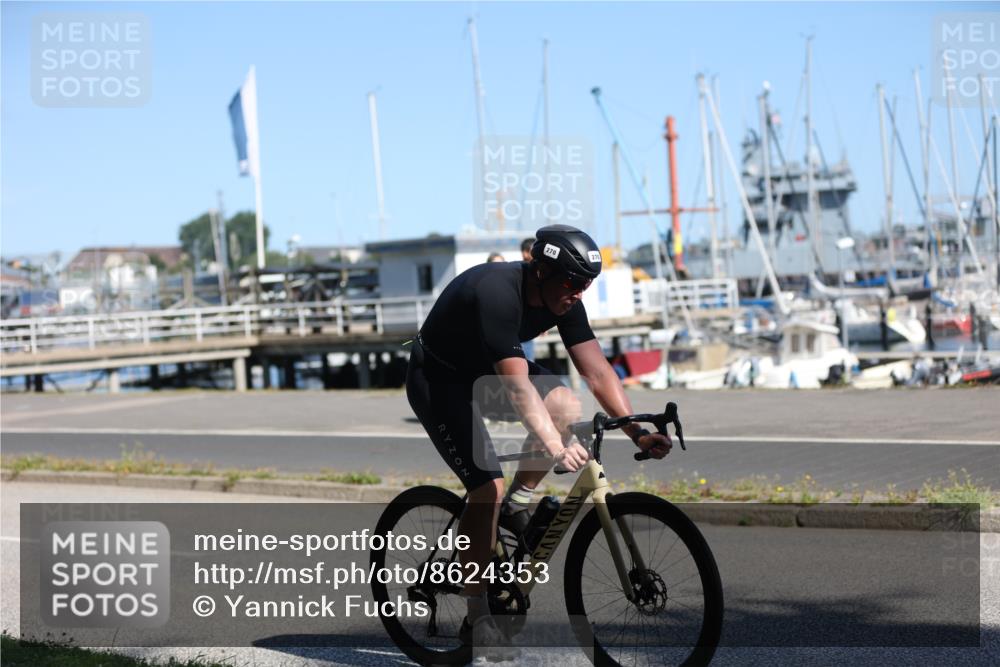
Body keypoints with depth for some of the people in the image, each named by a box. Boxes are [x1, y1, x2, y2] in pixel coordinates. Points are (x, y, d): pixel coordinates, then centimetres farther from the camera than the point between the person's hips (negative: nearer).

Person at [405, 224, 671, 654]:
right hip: (438, 379, -8)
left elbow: (597, 371, -12)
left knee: (566, 409, -15)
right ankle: (476, 617, -8)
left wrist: (637, 431, -22)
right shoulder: (496, 294, -35)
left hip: (485, 370, 8)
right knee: (488, 487, -19)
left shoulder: (562, 299, -12)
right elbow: (516, 386, -44)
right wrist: (557, 450, -53)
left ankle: (517, 505, 6)